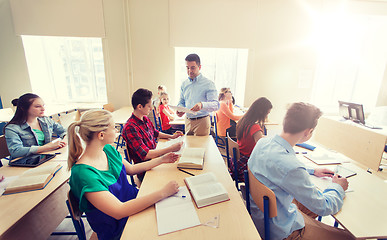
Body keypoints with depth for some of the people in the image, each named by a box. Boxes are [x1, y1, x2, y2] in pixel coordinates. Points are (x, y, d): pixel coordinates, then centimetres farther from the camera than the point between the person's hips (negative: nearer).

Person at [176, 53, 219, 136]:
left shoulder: (208, 84, -8)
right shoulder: (184, 84, 10)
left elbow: (216, 105, -16)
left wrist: (202, 105, -36)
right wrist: (180, 110, -6)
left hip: (202, 122, -5)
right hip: (188, 121, 5)